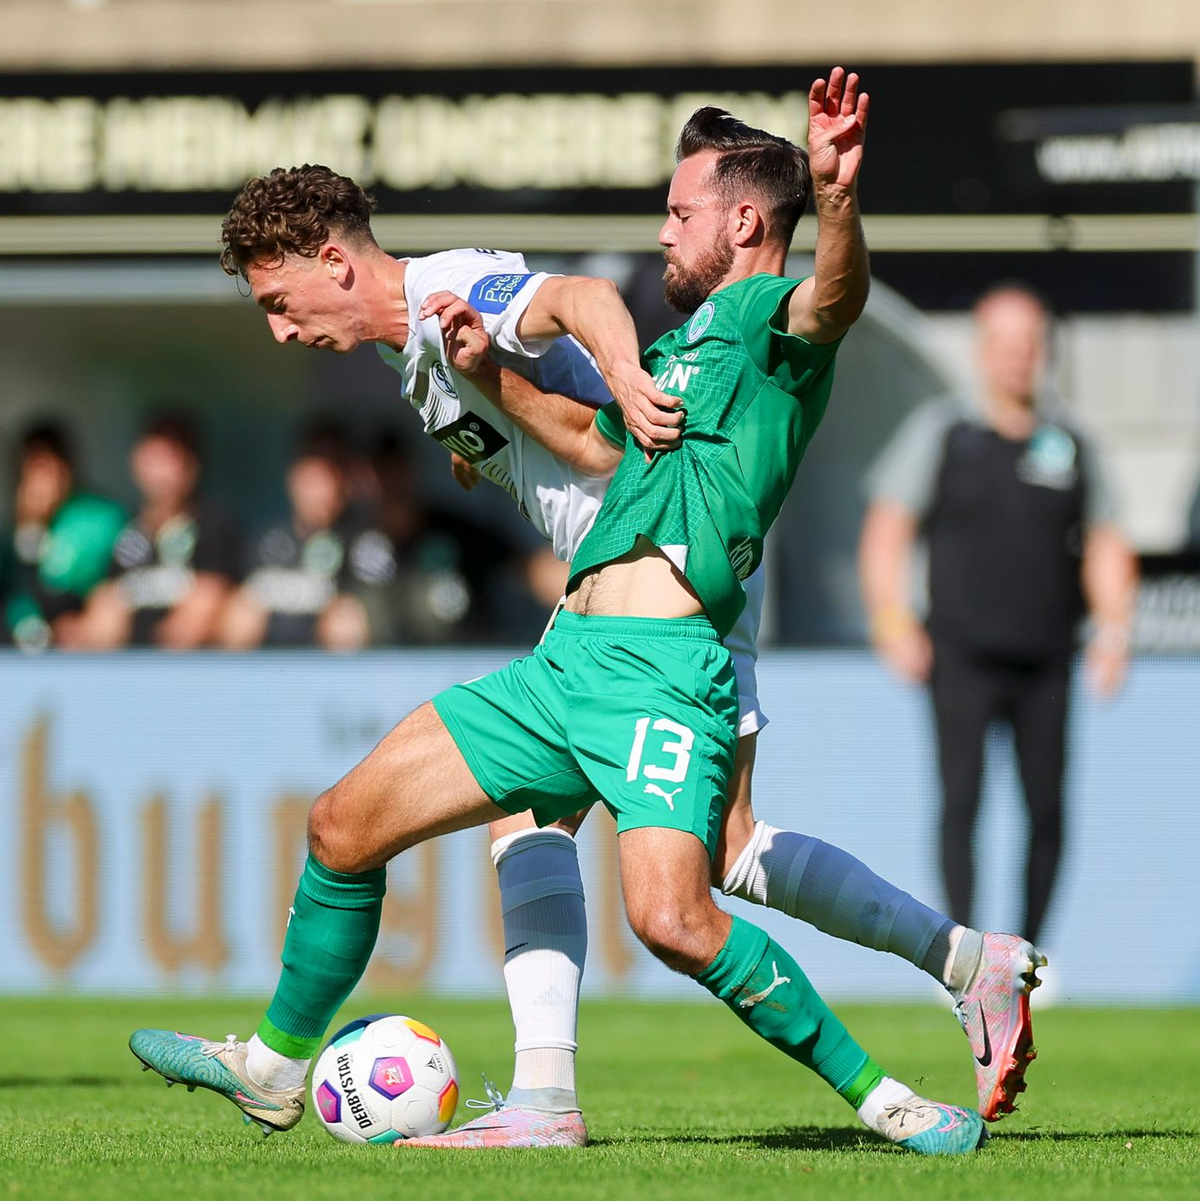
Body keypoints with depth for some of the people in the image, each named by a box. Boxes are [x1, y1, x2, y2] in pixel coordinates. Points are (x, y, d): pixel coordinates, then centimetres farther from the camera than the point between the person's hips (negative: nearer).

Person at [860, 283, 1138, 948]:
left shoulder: (1070, 448, 12)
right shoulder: (940, 433, 5)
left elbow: (1104, 546, 17)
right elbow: (886, 531, 3)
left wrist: (1112, 629, 3)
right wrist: (894, 624, -10)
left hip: (1045, 666, 3)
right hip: (963, 659, -3)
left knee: (1047, 809, -1)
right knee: (961, 796, -14)